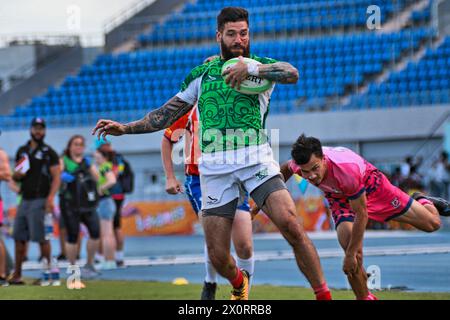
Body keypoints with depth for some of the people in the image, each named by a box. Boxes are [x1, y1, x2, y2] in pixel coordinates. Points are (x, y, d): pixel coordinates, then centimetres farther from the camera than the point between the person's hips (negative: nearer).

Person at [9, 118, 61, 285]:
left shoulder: (48, 152, -2)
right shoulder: (22, 151, 17)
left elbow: (56, 177, -8)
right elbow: (16, 176, 24)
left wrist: (50, 198, -20)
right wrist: (17, 175, -1)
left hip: (39, 200, -6)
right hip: (25, 200, 6)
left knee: (40, 236, -11)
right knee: (19, 238, 7)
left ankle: (48, 269, -3)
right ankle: (17, 274, 13)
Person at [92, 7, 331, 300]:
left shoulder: (261, 65, 8)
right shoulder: (202, 73, 17)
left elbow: (291, 74, -15)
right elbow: (166, 115, 24)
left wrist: (250, 68, -24)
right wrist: (124, 128, 17)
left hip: (257, 160, -2)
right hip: (215, 169, 2)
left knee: (292, 226, -22)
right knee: (218, 256, -1)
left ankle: (324, 294, -11)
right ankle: (240, 285, 34)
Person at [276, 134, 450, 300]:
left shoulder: (347, 169, -46)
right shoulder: (297, 165, -32)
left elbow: (361, 215, -35)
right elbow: (286, 169, -2)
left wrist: (351, 254, -31)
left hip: (370, 185, -3)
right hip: (340, 196, 3)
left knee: (432, 224, 1)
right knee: (348, 240, -25)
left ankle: (423, 202, 39)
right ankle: (365, 298, -4)